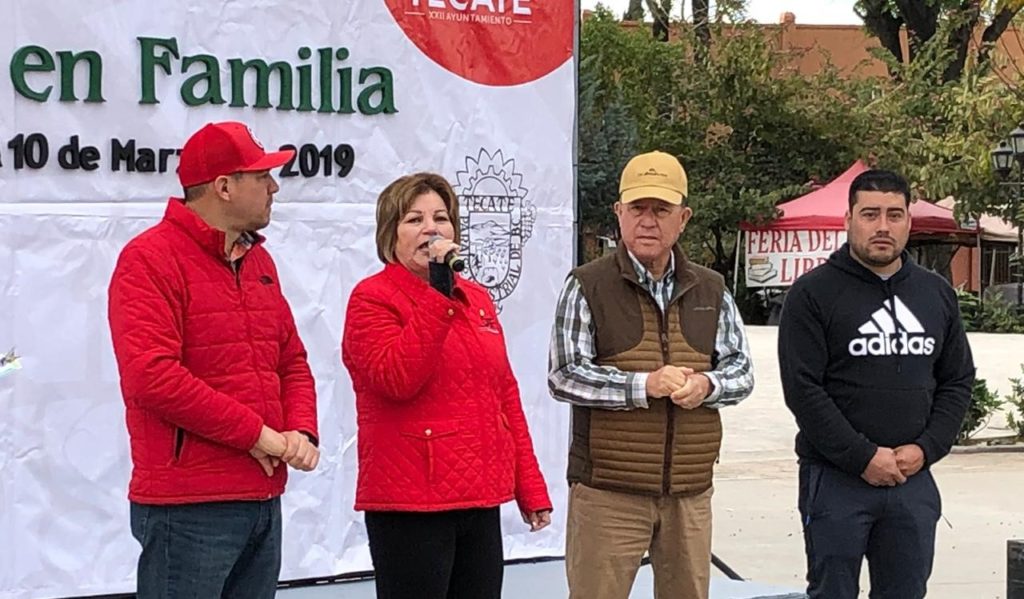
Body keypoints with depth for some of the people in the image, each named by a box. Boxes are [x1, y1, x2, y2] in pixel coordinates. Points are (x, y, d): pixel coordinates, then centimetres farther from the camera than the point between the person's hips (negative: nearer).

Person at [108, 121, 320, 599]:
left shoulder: (259, 261, 15)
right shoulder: (150, 259, -9)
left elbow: (292, 361, 21)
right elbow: (150, 376, -20)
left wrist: (302, 431, 0)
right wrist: (256, 434, -15)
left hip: (264, 499, 8)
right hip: (188, 507, -8)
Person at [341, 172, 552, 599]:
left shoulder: (477, 299, 15)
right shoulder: (372, 298, -4)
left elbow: (505, 395, 18)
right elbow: (397, 378, -21)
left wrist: (530, 488, 15)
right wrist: (438, 291, -20)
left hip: (481, 500, 6)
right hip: (409, 503, -6)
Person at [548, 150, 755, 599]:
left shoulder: (711, 290, 11)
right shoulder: (588, 287, -3)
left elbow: (742, 372, 12)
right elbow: (563, 377, -9)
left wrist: (706, 385, -11)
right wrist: (643, 385, -20)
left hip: (690, 492, 4)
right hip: (607, 490, -4)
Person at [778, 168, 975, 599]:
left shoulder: (937, 293, 11)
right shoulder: (813, 293, -5)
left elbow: (958, 381, 12)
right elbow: (802, 389, -11)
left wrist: (926, 448, -4)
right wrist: (863, 457, -15)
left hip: (914, 482, 4)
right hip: (835, 481, -4)